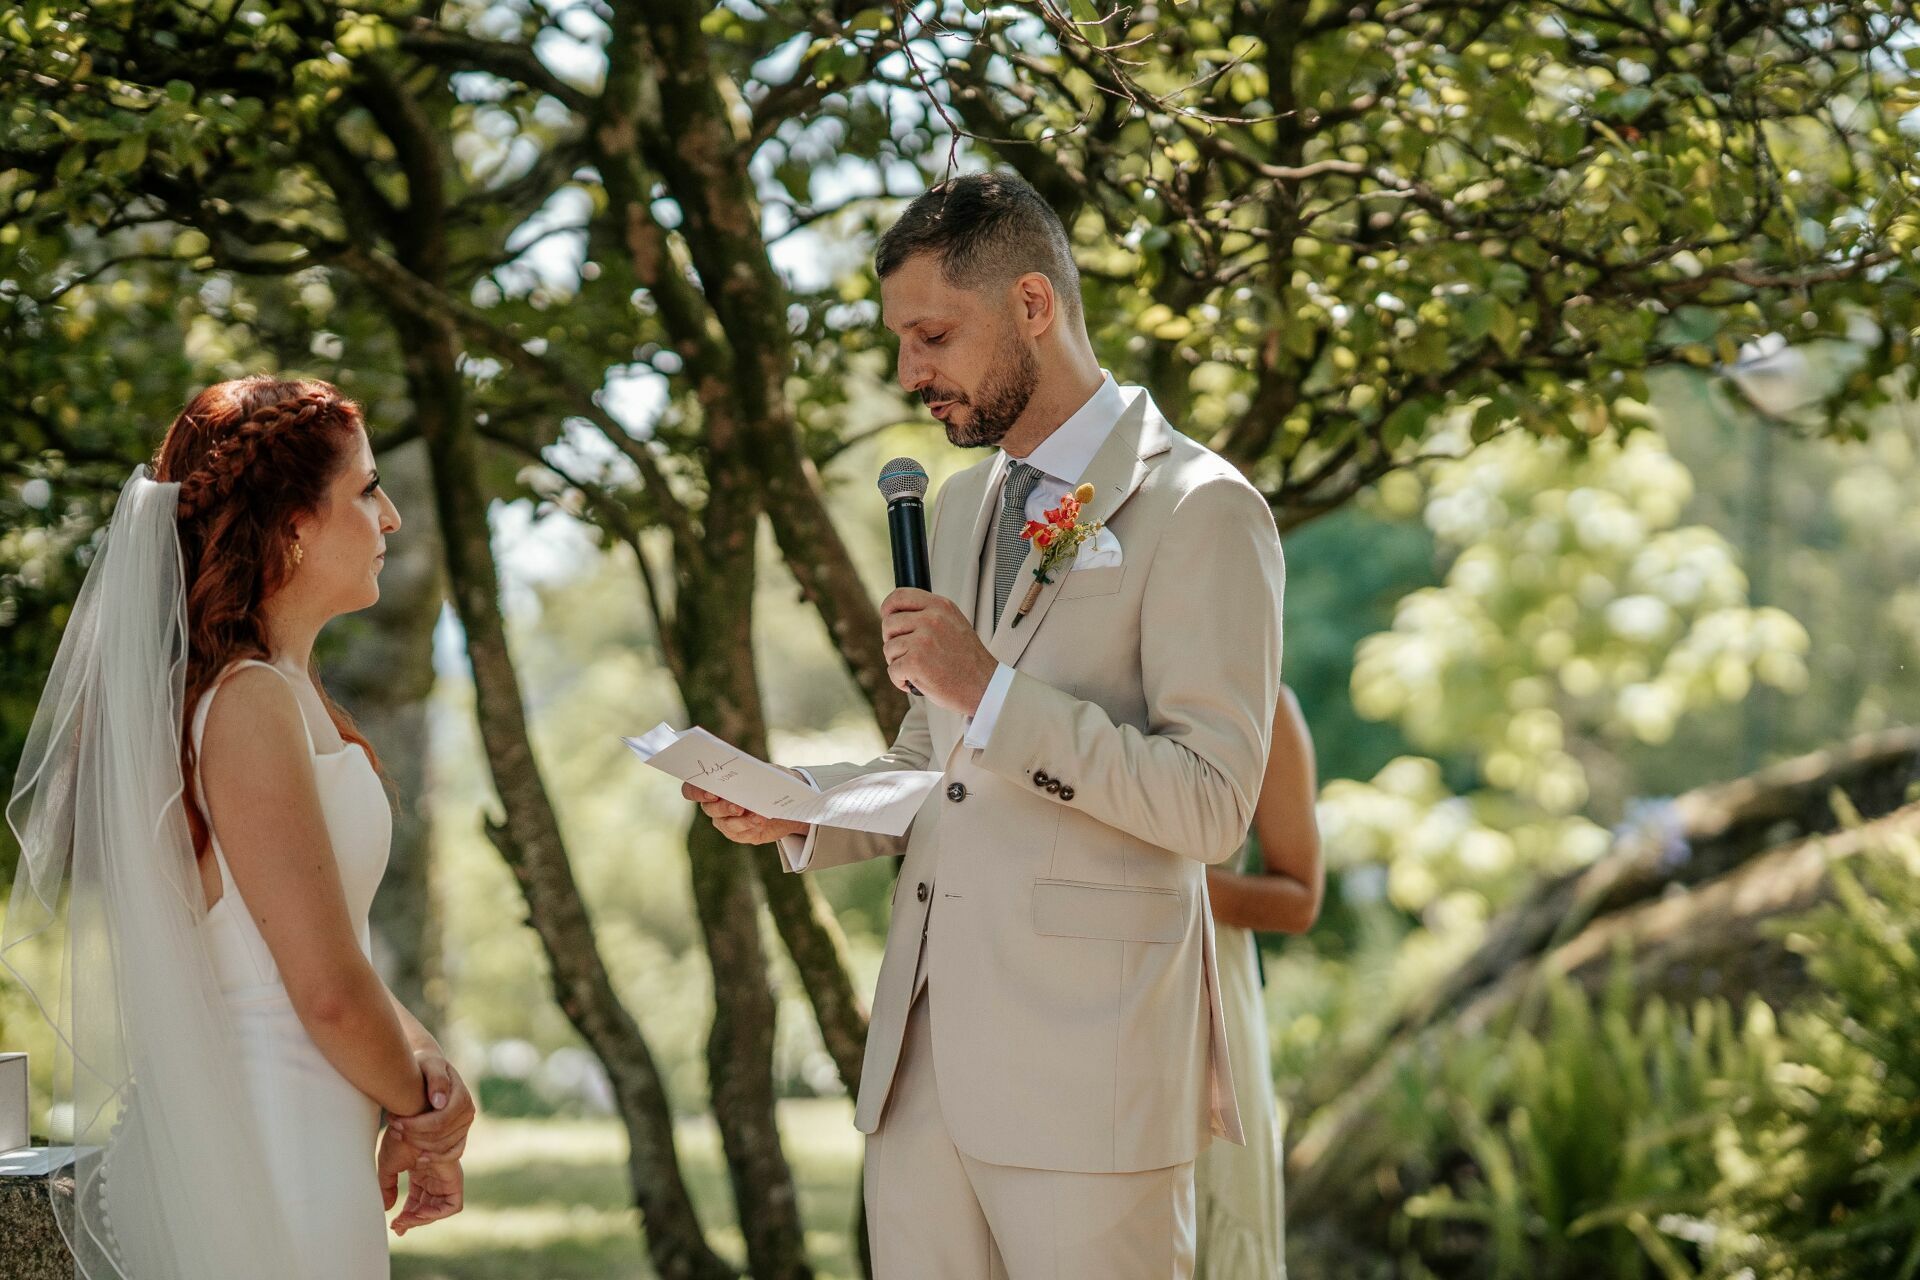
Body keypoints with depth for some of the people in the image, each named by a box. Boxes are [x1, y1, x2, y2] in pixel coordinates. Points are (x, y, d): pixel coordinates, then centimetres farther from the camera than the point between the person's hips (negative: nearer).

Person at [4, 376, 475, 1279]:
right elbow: (329, 991, -19)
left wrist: (422, 1061, -2)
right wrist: (420, 1111, -3)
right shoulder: (249, 702, -17)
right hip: (271, 1163, -9)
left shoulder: (290, 694, 14)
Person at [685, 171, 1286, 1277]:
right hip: (926, 1058, 7)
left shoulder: (1199, 510, -7)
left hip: (1087, 1062, -7)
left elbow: (1212, 806, -13)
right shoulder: (963, 508, 19)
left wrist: (994, 691, -19)